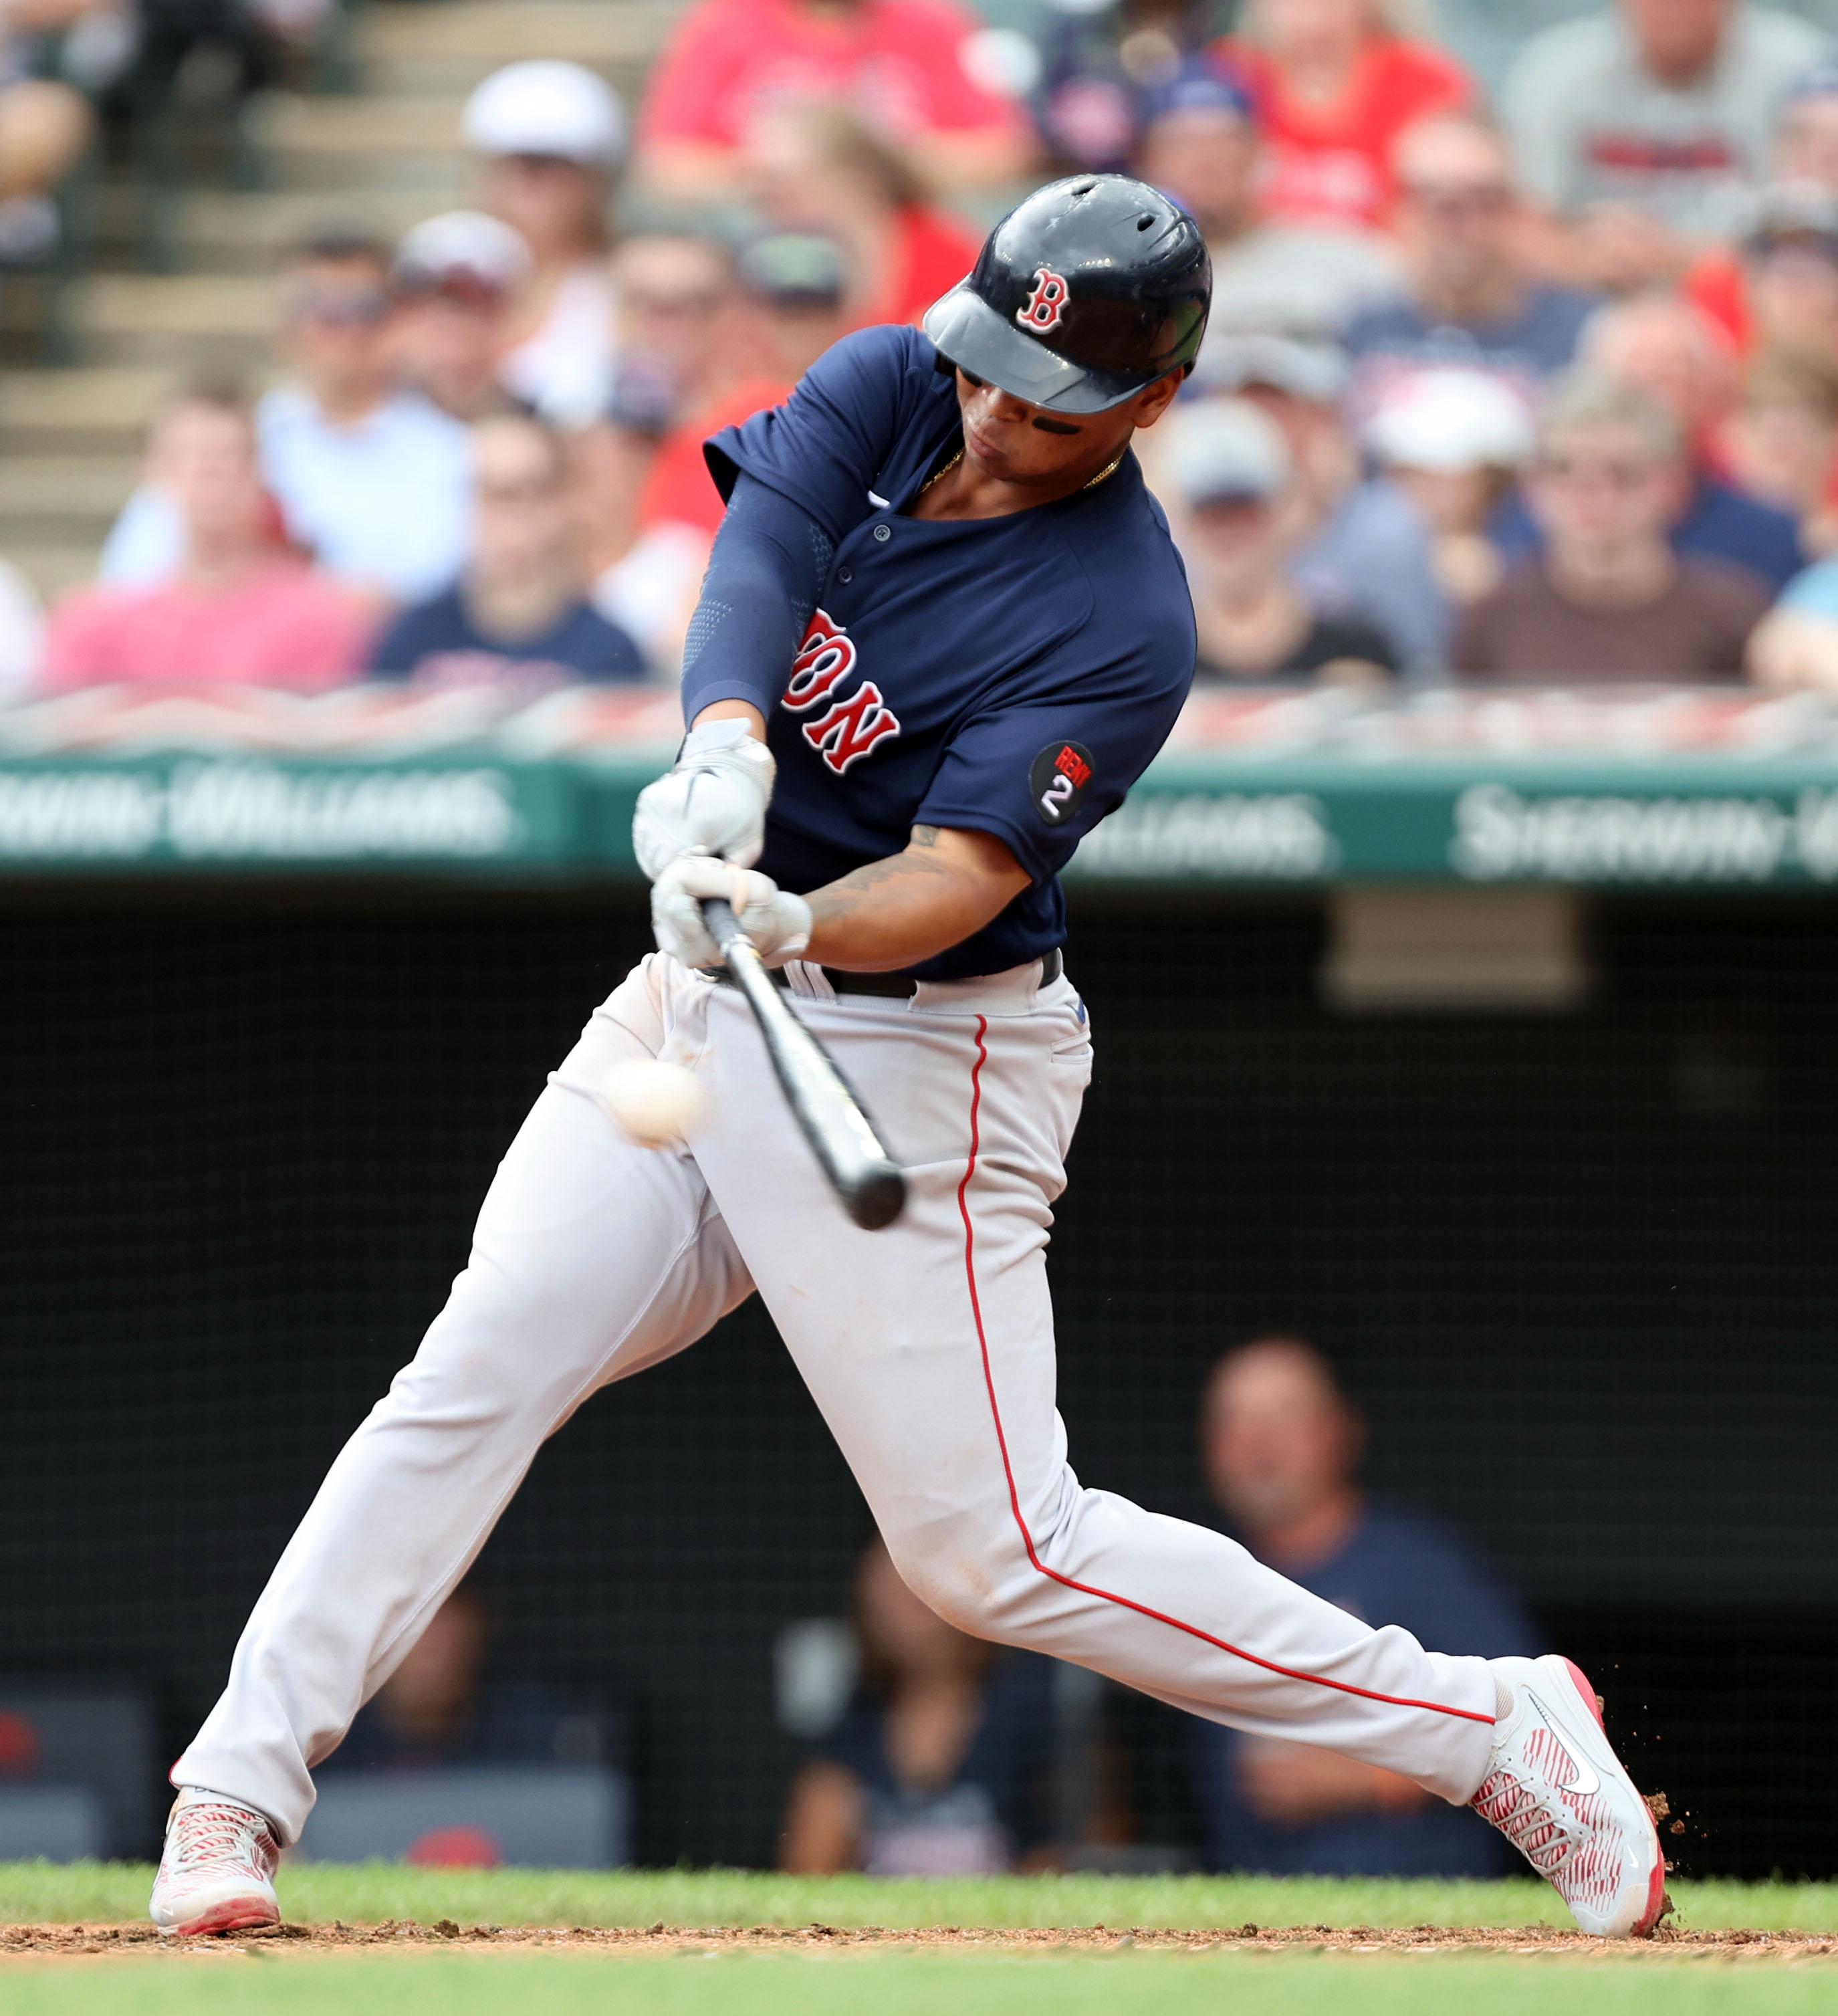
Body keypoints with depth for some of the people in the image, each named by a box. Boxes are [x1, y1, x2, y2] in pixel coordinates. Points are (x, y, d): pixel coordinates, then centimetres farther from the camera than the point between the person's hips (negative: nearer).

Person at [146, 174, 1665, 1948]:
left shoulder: (1124, 625, -17)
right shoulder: (892, 389, -1)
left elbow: (963, 873, -25)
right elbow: (760, 551, -19)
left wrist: (799, 927, -45)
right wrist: (723, 748, -38)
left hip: (907, 1053, -6)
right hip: (698, 1002, 6)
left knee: (997, 1552, -7)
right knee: (471, 1378, -7)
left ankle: (1498, 1733, 2)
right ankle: (236, 1789, -5)